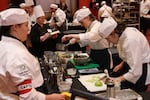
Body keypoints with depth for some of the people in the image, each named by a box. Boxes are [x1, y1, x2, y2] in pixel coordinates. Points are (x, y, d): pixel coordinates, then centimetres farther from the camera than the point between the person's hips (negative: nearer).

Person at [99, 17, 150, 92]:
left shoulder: (130, 40, -30)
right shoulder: (123, 33, -2)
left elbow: (136, 72, -28)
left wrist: (119, 79, -20)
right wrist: (122, 63, 8)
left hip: (142, 69, -9)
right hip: (136, 66, 9)